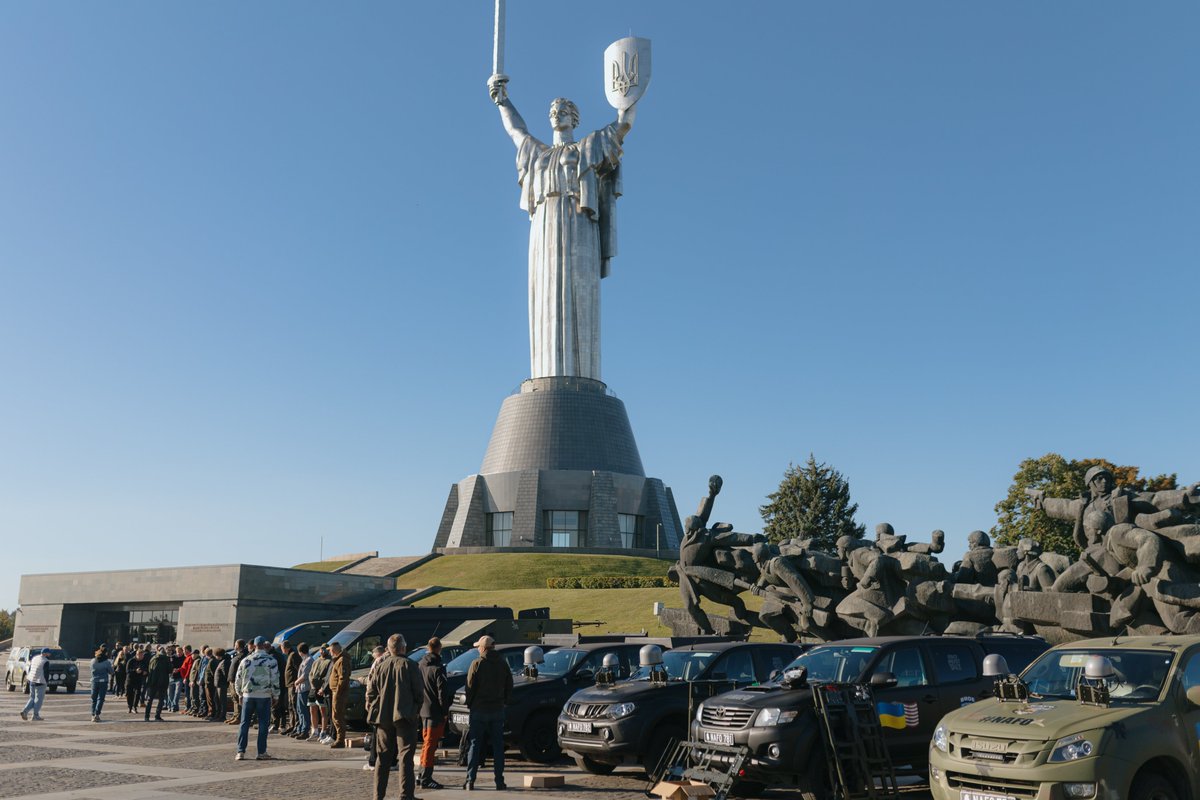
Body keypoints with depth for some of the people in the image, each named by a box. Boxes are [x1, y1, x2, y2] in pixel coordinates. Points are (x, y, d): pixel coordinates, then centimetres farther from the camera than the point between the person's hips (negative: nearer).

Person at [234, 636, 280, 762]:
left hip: (248, 696, 3)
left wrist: (240, 694, 24)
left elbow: (238, 680, 11)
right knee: (263, 724, 3)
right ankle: (262, 752, 4)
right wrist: (275, 696, 4)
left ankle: (240, 752, 6)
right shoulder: (271, 660, -5)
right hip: (264, 696, -3)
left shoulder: (245, 660, 6)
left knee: (244, 723, 9)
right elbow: (275, 680, -6)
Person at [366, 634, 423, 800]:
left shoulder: (380, 665, 4)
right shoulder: (408, 665, -6)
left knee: (383, 757, 13)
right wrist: (416, 710, 9)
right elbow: (419, 693, -5)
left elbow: (371, 692, 5)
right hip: (405, 716, -4)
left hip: (383, 717, 4)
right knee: (406, 756, -2)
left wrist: (373, 710, 14)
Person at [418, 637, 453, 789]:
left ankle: (423, 775, 25)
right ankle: (426, 778, -1)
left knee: (426, 742, 18)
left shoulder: (419, 665, 6)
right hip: (435, 711, -7)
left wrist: (419, 704, 17)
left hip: (423, 709, 7)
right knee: (431, 744, -3)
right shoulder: (437, 668, -17)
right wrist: (445, 710, -9)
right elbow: (442, 692, -17)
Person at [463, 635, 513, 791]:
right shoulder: (503, 664, 5)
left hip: (479, 710, -3)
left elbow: (470, 687, -6)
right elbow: (509, 686, 9)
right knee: (498, 746, 6)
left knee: (475, 746, 3)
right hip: (498, 710, 3)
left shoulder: (477, 664, -7)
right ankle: (499, 781, 4)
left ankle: (470, 781, 1)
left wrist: (470, 705, 5)